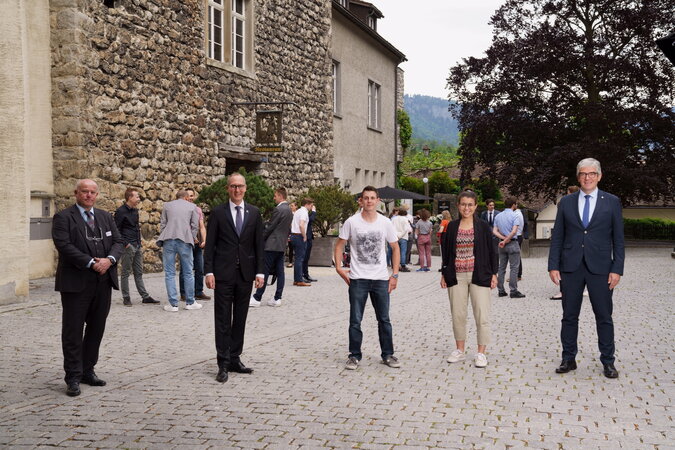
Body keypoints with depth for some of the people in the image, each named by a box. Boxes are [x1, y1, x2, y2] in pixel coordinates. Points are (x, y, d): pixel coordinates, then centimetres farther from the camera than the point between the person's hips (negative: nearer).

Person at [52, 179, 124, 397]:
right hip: (76, 283, -5)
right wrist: (91, 263, -19)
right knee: (73, 331, 0)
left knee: (96, 328, 11)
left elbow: (118, 242, 9)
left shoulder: (105, 217, 14)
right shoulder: (63, 218, -3)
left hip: (103, 282, 6)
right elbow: (64, 245, -14)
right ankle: (73, 378, 6)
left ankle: (88, 371, 22)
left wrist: (109, 259, -12)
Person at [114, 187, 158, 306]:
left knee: (139, 273, 10)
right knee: (126, 272, 1)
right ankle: (126, 298, 7)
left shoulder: (135, 211, 16)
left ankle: (145, 296, 12)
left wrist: (140, 244, 16)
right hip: (128, 246, -8)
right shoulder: (121, 211, -9)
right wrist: (125, 244, -17)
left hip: (137, 246, 8)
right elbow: (116, 230, -11)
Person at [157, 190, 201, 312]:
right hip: (185, 240, -1)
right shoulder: (192, 206, 11)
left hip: (168, 240, 1)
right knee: (188, 273, 9)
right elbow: (195, 226, 7)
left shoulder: (167, 205, 15)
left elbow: (162, 224, 13)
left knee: (169, 273, 3)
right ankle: (190, 302, 14)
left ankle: (173, 304, 1)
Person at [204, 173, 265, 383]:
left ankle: (235, 359, 18)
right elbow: (210, 245, -1)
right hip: (224, 273, -3)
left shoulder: (254, 213, 8)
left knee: (240, 319, 9)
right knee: (223, 320, -1)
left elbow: (259, 245, 7)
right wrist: (209, 271, -8)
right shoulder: (218, 212, 1)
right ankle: (223, 364, 3)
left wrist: (260, 272, 0)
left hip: (245, 273, 3)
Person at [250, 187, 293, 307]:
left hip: (272, 244, -9)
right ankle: (277, 298, 9)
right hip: (282, 245, 9)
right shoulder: (289, 210, 13)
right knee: (280, 272, 7)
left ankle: (257, 298, -4)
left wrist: (260, 239, -4)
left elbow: (270, 227, -14)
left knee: (264, 271, -6)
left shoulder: (278, 209, -15)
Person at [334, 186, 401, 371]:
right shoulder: (351, 222, -4)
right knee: (355, 321, 3)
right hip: (357, 279, -1)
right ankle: (354, 356, 15)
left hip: (381, 279, 2)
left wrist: (395, 274, 3)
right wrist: (338, 267, -6)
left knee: (384, 320, 10)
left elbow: (395, 248, 9)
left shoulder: (386, 223, 0)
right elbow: (339, 245, 5)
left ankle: (388, 355, 22)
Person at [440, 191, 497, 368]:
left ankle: (481, 353, 7)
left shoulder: (483, 227, 1)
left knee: (482, 315, -3)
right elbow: (446, 251, 11)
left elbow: (491, 251, 3)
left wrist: (493, 274, -1)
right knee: (457, 315, 8)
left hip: (479, 276, -2)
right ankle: (460, 350, 22)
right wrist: (444, 274, 8)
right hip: (456, 277, 2)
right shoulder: (452, 227, 7)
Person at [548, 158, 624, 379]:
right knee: (569, 316, 8)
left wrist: (617, 269, -5)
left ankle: (608, 362, 16)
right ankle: (568, 359, 18)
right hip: (571, 268, 1)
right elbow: (557, 237, 6)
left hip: (600, 268, -1)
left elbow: (618, 238, 2)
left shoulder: (612, 202, 3)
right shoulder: (566, 202, 6)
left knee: (604, 317, 5)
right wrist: (553, 266, -1)